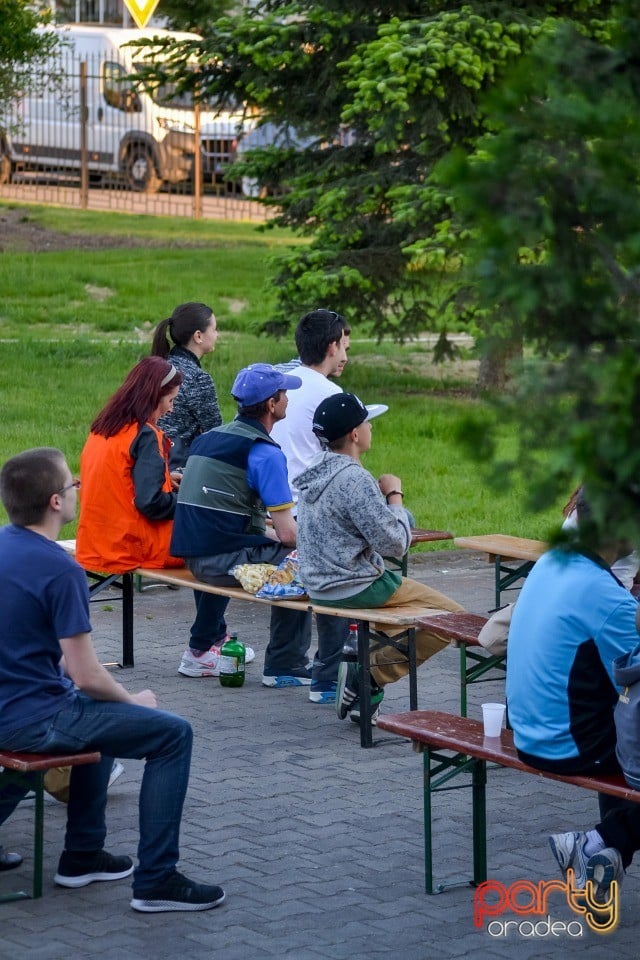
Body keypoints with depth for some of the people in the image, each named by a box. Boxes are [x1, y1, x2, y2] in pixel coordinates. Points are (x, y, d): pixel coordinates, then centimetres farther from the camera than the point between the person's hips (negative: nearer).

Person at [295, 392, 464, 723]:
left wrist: (384, 498, 12)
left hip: (319, 584, 10)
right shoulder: (354, 479, -22)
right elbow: (395, 543, -19)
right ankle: (367, 674, -5)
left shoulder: (316, 471, 8)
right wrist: (394, 495, -7)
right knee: (452, 616, -3)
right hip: (354, 587, -10)